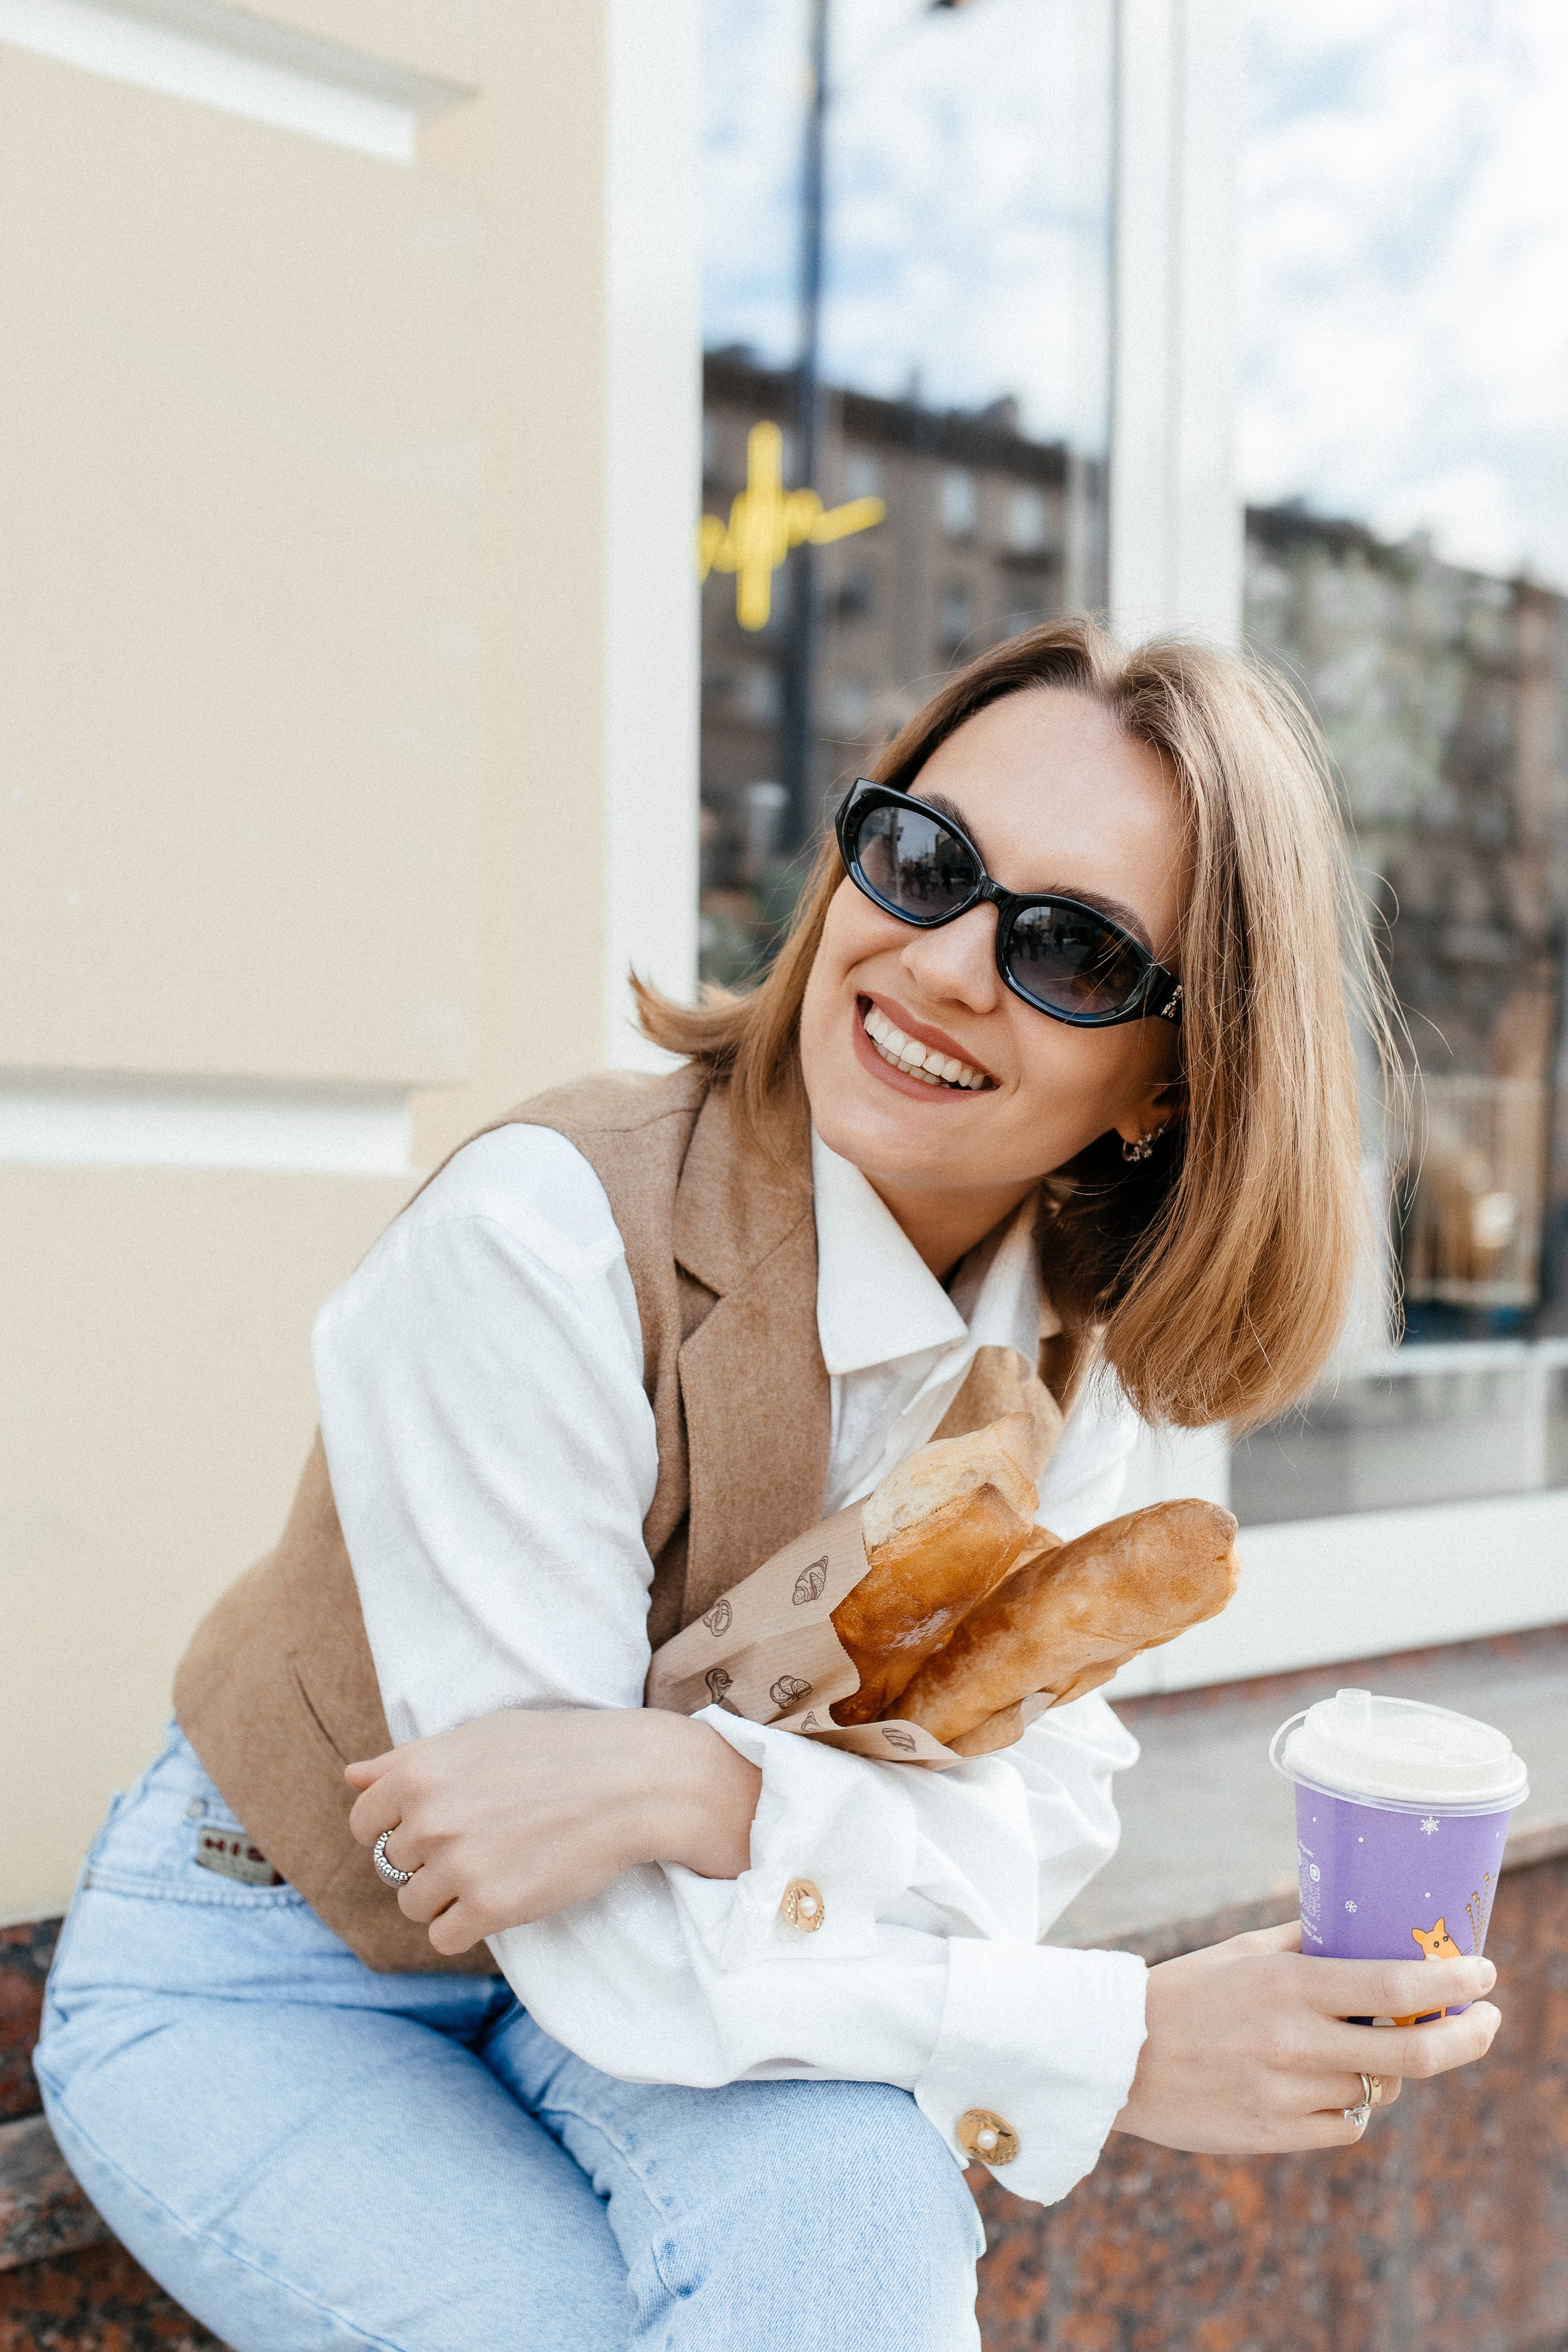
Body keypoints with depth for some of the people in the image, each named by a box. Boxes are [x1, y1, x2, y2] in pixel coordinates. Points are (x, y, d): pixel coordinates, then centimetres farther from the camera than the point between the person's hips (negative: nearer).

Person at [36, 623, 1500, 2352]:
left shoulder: (1068, 1345, -10)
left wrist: (710, 1791, -34)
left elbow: (1031, 1831, -15)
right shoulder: (548, 1239, -30)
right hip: (264, 1984, -3)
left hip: (659, 1956, 4)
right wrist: (1130, 2046, -31)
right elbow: (601, 1951, -28)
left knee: (856, 2182, -29)